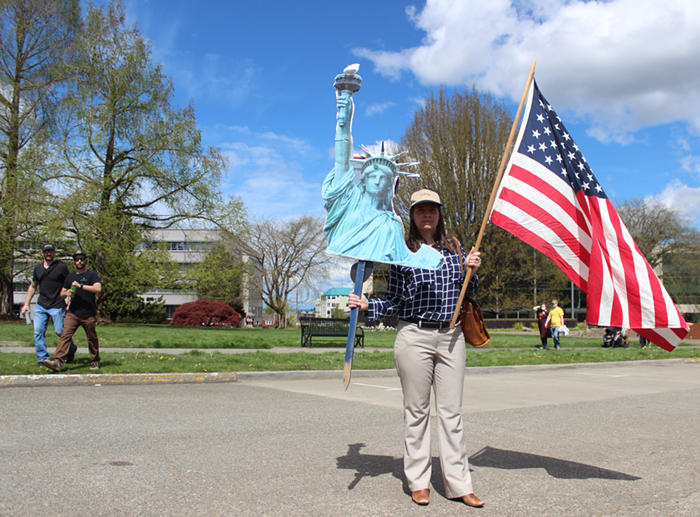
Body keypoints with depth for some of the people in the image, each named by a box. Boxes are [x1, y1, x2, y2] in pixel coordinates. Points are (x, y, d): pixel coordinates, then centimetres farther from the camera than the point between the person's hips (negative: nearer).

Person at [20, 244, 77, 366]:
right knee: (38, 332, -2)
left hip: (57, 307, -5)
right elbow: (33, 287, 22)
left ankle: (71, 350, 24)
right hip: (40, 306, 5)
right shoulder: (38, 269, 12)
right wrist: (26, 304, 18)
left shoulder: (62, 267, -2)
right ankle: (43, 358, 7)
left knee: (60, 331, -2)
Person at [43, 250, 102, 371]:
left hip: (89, 315, -3)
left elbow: (98, 289, -15)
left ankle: (95, 362, 21)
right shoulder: (70, 277, 18)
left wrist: (80, 285, -20)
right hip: (72, 313, 3)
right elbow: (62, 293, 23)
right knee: (65, 335, -12)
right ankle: (58, 362, -20)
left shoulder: (92, 275, 2)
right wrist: (66, 293, -1)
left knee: (92, 339, 6)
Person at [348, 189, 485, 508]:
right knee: (416, 410, 5)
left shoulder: (453, 249, 11)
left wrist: (470, 271, 0)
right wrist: (367, 305, -12)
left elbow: (464, 294, 16)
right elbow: (393, 302, 4)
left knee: (451, 411, 6)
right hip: (414, 336, -3)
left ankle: (458, 484, 13)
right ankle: (418, 481, 19)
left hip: (451, 337, 3)